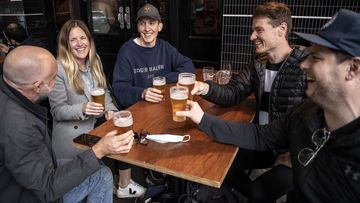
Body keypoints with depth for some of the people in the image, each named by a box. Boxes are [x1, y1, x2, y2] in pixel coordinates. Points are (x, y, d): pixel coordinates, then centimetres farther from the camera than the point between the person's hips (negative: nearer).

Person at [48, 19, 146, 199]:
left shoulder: (94, 60, 4)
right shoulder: (58, 68, -16)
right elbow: (57, 111, -13)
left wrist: (109, 109, -8)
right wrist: (82, 109, -31)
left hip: (97, 122, 6)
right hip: (72, 132, -6)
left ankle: (125, 184, 11)